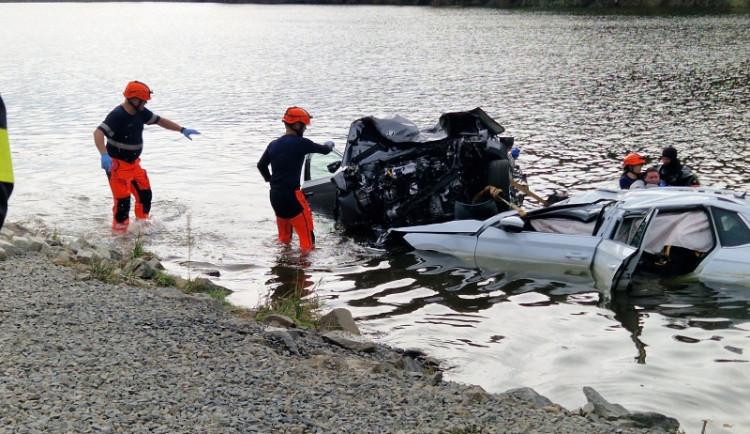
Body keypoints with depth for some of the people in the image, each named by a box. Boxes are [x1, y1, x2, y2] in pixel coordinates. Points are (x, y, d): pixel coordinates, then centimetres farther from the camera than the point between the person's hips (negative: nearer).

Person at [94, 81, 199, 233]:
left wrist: (182, 130, 14)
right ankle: (118, 233, 1)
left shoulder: (140, 112, 2)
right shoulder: (117, 116, -24)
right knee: (123, 201, -12)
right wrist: (104, 155, -50)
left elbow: (160, 121, 16)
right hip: (117, 165, -9)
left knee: (145, 194, 15)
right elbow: (98, 133, -35)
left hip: (134, 163, 9)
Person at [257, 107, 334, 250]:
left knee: (284, 232, 22)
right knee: (306, 231, -2)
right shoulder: (301, 143, -11)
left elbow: (261, 165, 18)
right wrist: (329, 145, 24)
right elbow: (325, 150, 1)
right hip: (291, 195, -8)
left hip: (274, 195, 8)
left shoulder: (274, 144, 8)